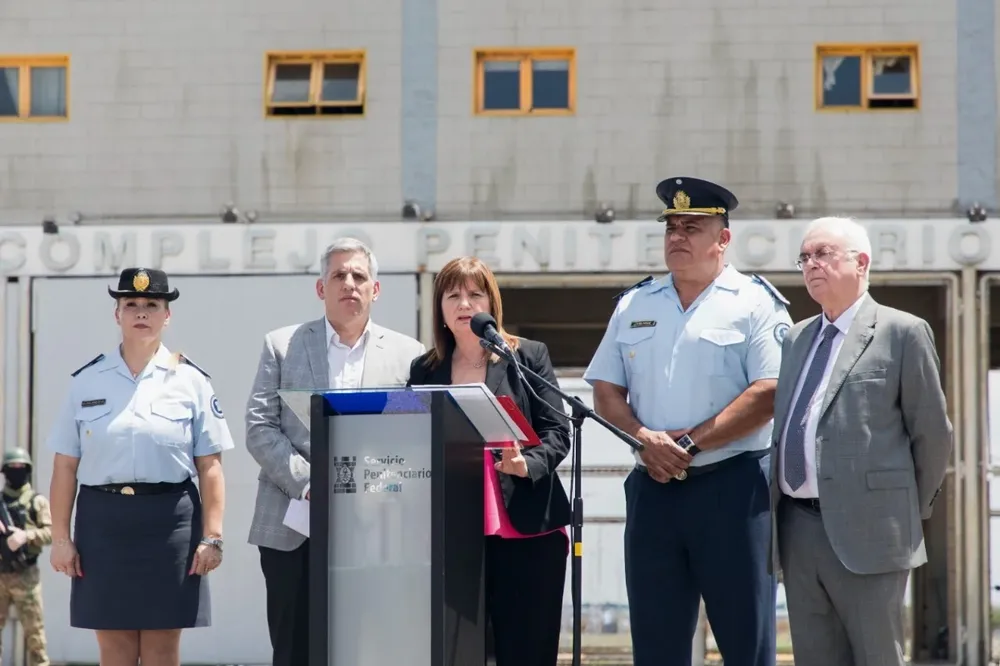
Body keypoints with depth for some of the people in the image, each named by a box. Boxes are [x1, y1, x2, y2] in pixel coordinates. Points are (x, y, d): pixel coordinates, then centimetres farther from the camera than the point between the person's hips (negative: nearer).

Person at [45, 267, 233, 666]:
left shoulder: (190, 381, 4)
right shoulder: (86, 381, 7)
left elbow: (210, 466, 1)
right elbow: (65, 467, 6)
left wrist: (211, 536, -6)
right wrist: (59, 537, 1)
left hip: (169, 518, -1)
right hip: (103, 518, 1)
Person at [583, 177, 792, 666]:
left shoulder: (754, 303, -1)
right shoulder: (634, 305, 15)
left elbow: (768, 393, -11)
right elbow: (606, 391, 11)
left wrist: (690, 443, -14)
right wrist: (645, 440, -8)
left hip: (732, 485, -5)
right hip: (652, 488, 5)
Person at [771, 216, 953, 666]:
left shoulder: (902, 333, -2)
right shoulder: (796, 338, 17)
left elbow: (932, 432, 0)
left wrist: (912, 510, 6)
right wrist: (775, 514, 9)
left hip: (865, 530, -6)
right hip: (797, 528, 6)